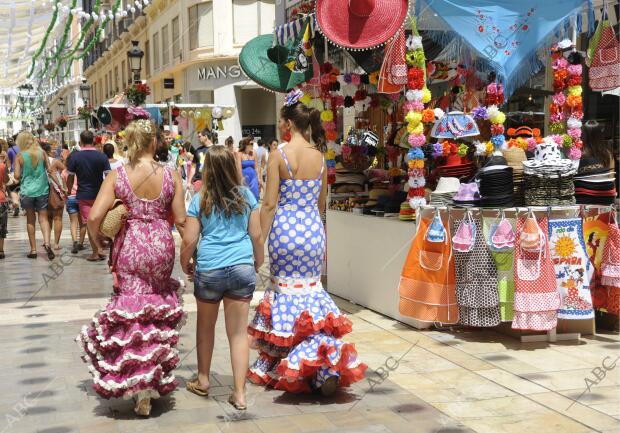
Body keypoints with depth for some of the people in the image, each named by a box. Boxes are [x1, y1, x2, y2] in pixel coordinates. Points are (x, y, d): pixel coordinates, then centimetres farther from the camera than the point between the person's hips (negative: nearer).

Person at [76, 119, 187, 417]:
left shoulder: (117, 176, -7)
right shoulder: (170, 175, -4)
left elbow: (94, 217, -14)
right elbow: (181, 220, -3)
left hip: (129, 248, -1)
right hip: (161, 247, 1)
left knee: (132, 310, 9)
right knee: (156, 307, 16)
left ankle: (140, 388, 11)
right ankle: (153, 383, 18)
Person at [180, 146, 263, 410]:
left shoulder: (200, 200, -1)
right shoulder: (246, 196, 3)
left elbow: (189, 241, -1)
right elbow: (256, 235, 6)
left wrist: (184, 264, 17)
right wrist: (259, 260, 23)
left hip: (209, 269, -1)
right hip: (242, 268, 1)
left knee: (205, 325, 20)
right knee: (239, 332, 4)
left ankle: (203, 380, 33)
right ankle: (239, 393, 5)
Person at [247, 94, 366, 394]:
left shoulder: (279, 156, -11)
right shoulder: (320, 156, 3)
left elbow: (269, 203, -12)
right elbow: (322, 203, 11)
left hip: (285, 229, -4)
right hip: (313, 228, 4)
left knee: (284, 287, 8)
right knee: (311, 287, 14)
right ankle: (326, 362, 6)